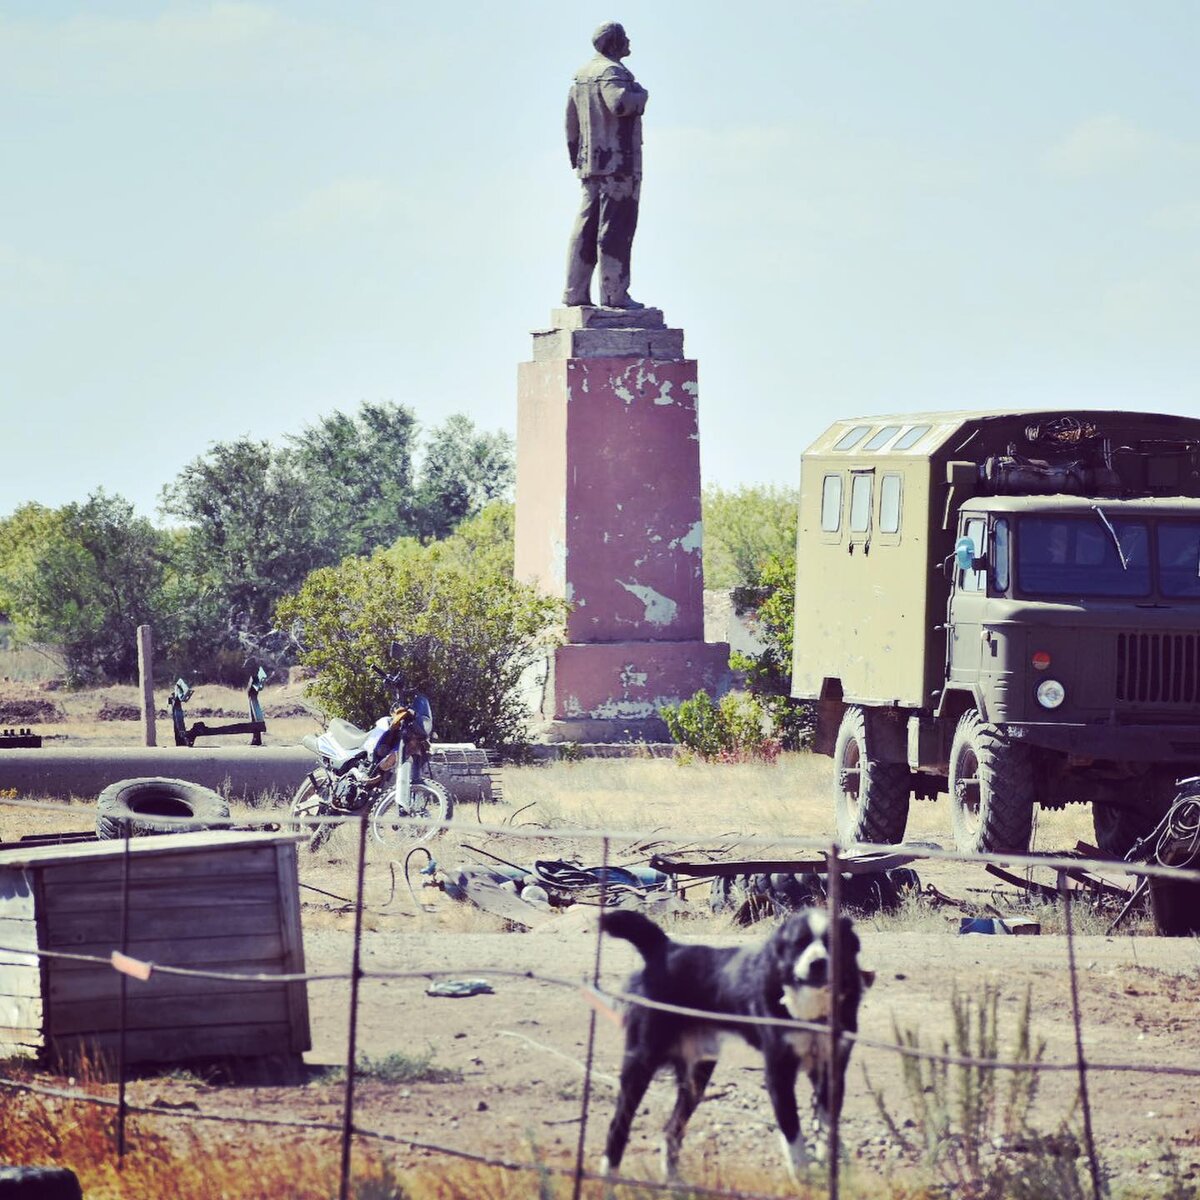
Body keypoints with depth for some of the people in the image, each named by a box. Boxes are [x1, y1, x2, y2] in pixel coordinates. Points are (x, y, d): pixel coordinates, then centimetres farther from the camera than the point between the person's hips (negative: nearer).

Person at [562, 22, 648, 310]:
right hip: (619, 162, -9)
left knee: (587, 228, 10)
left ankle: (575, 292, 9)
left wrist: (576, 158, 25)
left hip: (590, 164, 9)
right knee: (616, 227, -8)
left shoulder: (581, 75, 16)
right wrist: (639, 95, -11)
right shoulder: (611, 71, -12)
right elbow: (619, 103, -31)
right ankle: (614, 294, -9)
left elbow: (571, 121, 20)